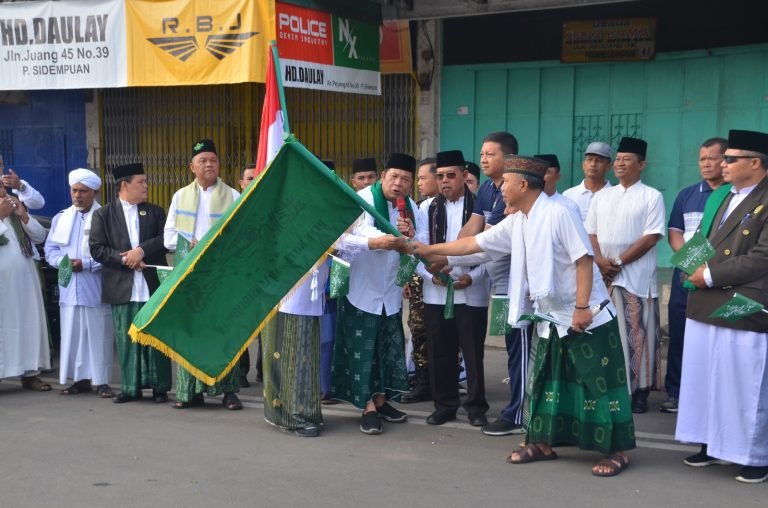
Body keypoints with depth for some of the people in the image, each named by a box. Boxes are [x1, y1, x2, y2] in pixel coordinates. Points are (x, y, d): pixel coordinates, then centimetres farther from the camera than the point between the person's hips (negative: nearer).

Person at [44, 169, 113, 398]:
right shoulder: (61, 218, 14)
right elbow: (50, 249, 14)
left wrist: (86, 264, -14)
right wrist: (63, 262, -5)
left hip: (96, 288, -5)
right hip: (69, 286, 5)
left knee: (98, 334, -2)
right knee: (72, 333, 6)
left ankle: (101, 381, 5)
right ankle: (81, 378, 15)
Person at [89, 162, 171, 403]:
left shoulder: (155, 212, 11)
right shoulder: (103, 214, 5)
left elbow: (165, 239, 0)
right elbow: (97, 249, -2)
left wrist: (141, 250, -13)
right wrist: (125, 259, -13)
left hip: (153, 285, 1)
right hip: (122, 288, -1)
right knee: (126, 338, 3)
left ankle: (160, 386, 11)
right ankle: (130, 387, 13)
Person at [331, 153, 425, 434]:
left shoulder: (410, 207, 3)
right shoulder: (361, 200, -14)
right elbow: (338, 238, -27)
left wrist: (411, 235, -20)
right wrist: (373, 243, -39)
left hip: (390, 290, 6)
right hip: (361, 288, -6)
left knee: (389, 347, 10)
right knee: (362, 349, -2)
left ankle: (381, 400, 23)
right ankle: (368, 407, 4)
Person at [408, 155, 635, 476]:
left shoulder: (557, 213, -17)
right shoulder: (516, 223, 8)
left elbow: (584, 259, -19)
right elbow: (474, 243, 13)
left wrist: (582, 308, -23)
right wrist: (429, 249, 14)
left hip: (586, 315, -8)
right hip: (551, 317, 8)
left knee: (598, 383, -2)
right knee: (545, 382, 13)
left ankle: (617, 451, 6)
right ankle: (543, 444, 24)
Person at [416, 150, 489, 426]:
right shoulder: (430, 209, 8)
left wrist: (472, 277, -16)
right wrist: (431, 274, -12)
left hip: (471, 294, -3)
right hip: (436, 293, 3)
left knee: (473, 352, 5)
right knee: (439, 353, 9)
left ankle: (476, 406, 17)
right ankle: (444, 404, 21)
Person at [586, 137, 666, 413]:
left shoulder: (652, 196, -1)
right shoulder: (601, 197, 13)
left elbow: (651, 237, -9)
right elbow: (590, 233, 10)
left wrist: (619, 262, -13)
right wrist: (600, 261, -8)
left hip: (636, 278, -4)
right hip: (602, 276, 4)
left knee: (637, 335, -2)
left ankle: (639, 391, 5)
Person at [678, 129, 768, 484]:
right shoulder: (718, 196, 14)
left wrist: (710, 275, -15)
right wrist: (696, 267, -1)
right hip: (705, 306, 8)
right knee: (705, 381, 14)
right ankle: (712, 444, 27)